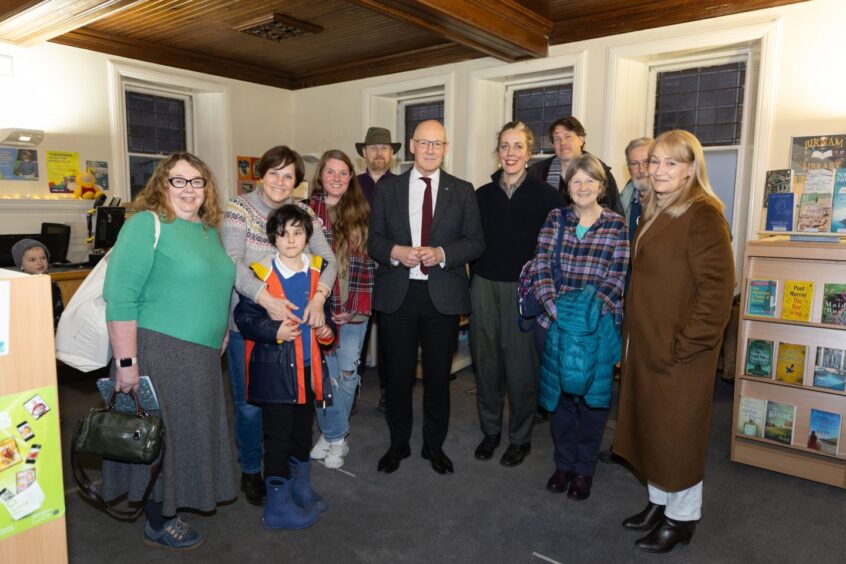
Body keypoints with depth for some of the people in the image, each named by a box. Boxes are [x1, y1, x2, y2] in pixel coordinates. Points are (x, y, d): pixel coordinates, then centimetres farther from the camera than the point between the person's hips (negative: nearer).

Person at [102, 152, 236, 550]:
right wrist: (126, 362, -20)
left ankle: (169, 507, 37)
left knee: (189, 430, 17)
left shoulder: (209, 230, 12)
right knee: (161, 433, 5)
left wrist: (220, 336, 17)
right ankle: (157, 526, 25)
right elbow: (120, 297, -17)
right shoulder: (147, 224, -12)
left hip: (203, 354, 8)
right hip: (159, 349, -7)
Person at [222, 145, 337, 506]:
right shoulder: (239, 208, -7)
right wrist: (265, 298, -33)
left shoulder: (304, 213, 2)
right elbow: (232, 262, -18)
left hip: (290, 321, 3)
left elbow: (328, 259, -4)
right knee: (250, 403, 6)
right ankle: (250, 470, 29)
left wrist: (319, 295, -23)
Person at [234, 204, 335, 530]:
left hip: (308, 368, 6)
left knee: (303, 432, 20)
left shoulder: (317, 271, 5)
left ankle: (301, 490, 40)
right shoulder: (261, 274, -12)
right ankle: (278, 506, 19)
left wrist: (326, 331, -1)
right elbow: (244, 318, -11)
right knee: (278, 437, 3)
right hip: (275, 370, -5)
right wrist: (275, 331, -25)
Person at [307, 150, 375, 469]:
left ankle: (332, 435, 22)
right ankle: (334, 436, 23)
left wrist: (357, 307, -5)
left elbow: (368, 264, 3)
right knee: (323, 373, 4)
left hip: (354, 307, 0)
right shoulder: (306, 210, 2)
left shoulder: (362, 212, 5)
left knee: (347, 372, 2)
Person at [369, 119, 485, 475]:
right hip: (397, 294, 1)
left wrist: (442, 253, -16)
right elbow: (374, 240, 6)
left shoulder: (462, 191, 4)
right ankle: (398, 444, 31)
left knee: (438, 375, 11)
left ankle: (434, 445, 31)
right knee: (398, 374, 10)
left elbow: (476, 242, 1)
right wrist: (395, 252, -15)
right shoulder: (388, 189, 7)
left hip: (443, 295, 0)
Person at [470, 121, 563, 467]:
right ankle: (489, 430, 29)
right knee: (486, 362, 10)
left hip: (525, 291, -3)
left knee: (521, 367, 4)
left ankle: (520, 437, 24)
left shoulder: (546, 196, -4)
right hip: (484, 288, 3)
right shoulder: (482, 195, 6)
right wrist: (476, 279, 3)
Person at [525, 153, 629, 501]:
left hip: (598, 326, -2)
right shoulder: (555, 220, 3)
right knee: (559, 394, 13)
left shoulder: (616, 226, -2)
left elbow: (616, 279, -8)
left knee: (593, 397, 10)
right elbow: (540, 268, -6)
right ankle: (563, 463, 33)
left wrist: (588, 311, -20)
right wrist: (556, 310, -19)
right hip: (554, 324, 2)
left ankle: (584, 469, 29)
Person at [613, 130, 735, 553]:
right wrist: (631, 335, 12)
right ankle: (659, 501, 35)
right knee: (649, 426, 17)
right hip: (644, 343, 8)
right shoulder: (655, 212, 11)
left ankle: (682, 516, 26)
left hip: (678, 350, -8)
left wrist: (684, 344, -18)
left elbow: (716, 289, -20)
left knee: (677, 431, 6)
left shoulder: (702, 215, -15)